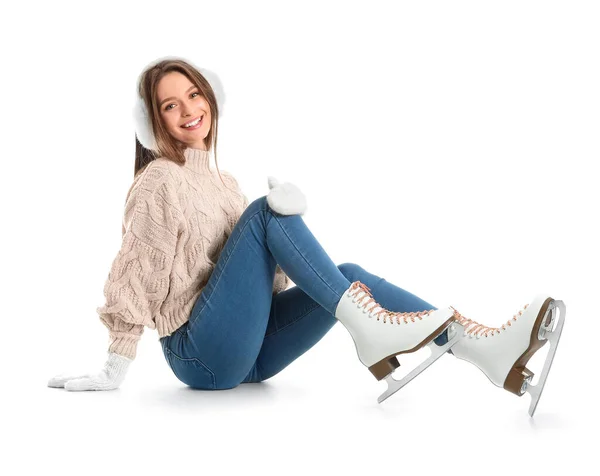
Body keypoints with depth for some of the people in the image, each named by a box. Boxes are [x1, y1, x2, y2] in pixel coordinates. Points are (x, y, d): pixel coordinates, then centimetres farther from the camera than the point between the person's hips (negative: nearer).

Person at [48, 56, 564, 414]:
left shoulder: (225, 181, 20)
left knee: (348, 276, -16)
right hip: (200, 354, -6)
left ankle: (487, 347, -32)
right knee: (267, 210, -21)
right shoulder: (158, 181, -2)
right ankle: (369, 327, -32)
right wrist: (113, 372, -12)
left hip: (250, 353, 7)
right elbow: (135, 276, -8)